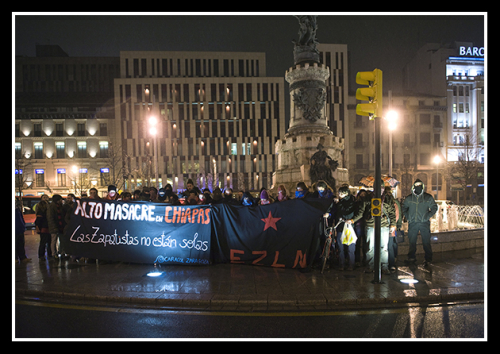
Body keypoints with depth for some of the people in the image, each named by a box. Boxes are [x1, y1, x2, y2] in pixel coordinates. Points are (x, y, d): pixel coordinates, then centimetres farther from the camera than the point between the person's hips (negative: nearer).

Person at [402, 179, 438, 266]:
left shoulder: (428, 198, 2)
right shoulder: (409, 198, 6)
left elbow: (434, 208, 8)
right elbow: (404, 208, 18)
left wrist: (427, 216, -3)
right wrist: (407, 217, 6)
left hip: (424, 223, -2)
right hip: (412, 223, 2)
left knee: (426, 242, 0)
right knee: (412, 241, 8)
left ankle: (428, 259, 11)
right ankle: (411, 257, 19)